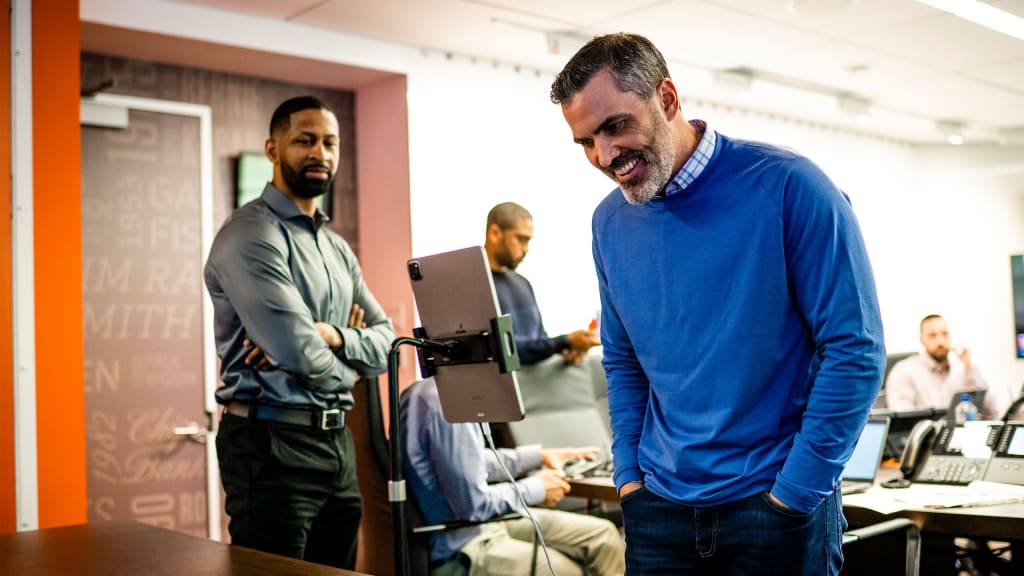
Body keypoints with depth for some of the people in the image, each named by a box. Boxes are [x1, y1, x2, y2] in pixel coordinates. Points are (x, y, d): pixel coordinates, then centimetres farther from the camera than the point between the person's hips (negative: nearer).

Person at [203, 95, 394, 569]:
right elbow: (299, 351, -22)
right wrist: (347, 368, 0)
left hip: (337, 440, 8)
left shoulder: (338, 247, 16)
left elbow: (386, 342, 10)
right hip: (273, 443, -8)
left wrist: (331, 335, -10)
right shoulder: (250, 234, -12)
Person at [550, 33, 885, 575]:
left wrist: (795, 493, -12)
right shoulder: (610, 223, 2)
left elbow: (854, 348, -12)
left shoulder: (787, 186, -13)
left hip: (777, 503, -4)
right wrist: (629, 476, 3)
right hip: (660, 505, 4)